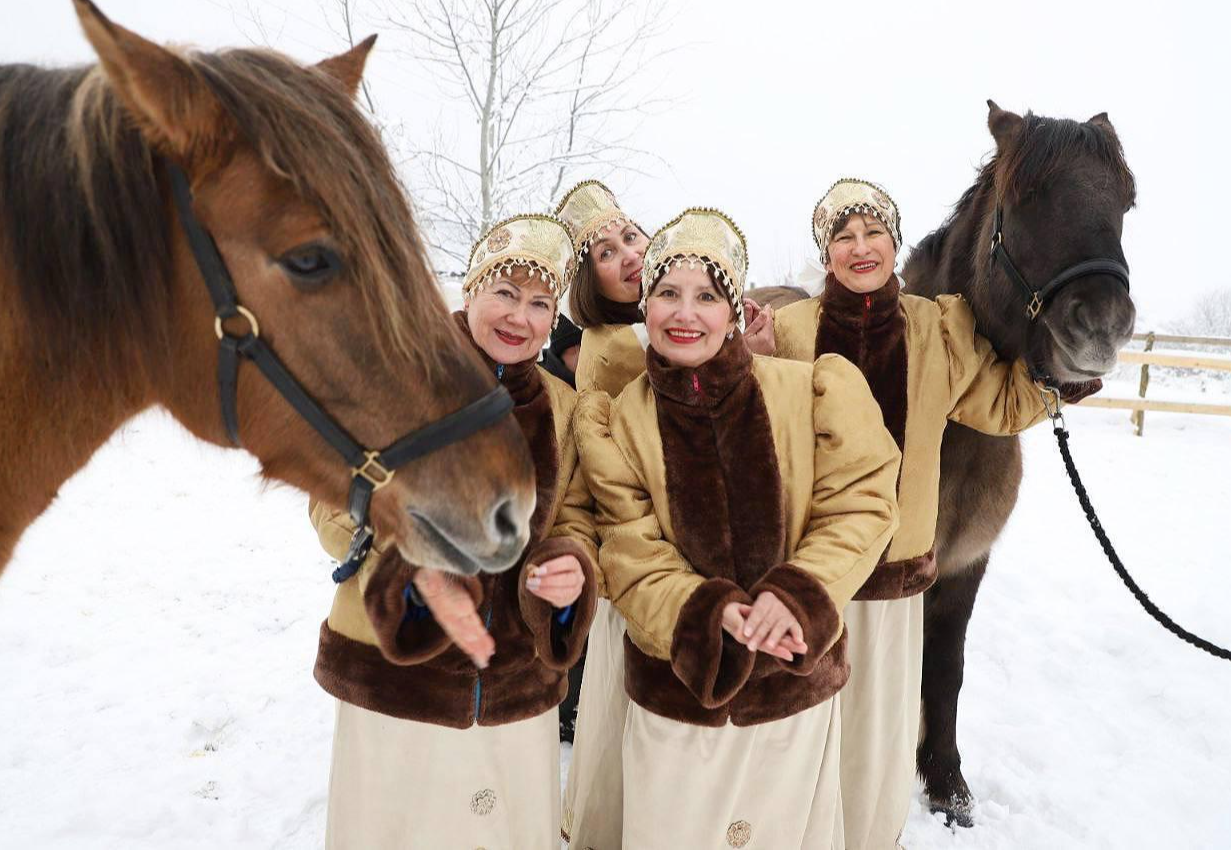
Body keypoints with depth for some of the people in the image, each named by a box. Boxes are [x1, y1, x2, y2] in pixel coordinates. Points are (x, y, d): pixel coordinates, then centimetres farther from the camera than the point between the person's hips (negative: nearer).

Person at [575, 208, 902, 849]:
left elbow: (859, 506, -8)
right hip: (676, 690, 0)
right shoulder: (617, 422, -7)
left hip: (797, 684, 1)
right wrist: (711, 611, -28)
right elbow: (632, 560, -10)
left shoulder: (811, 391, -10)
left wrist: (799, 593, -25)